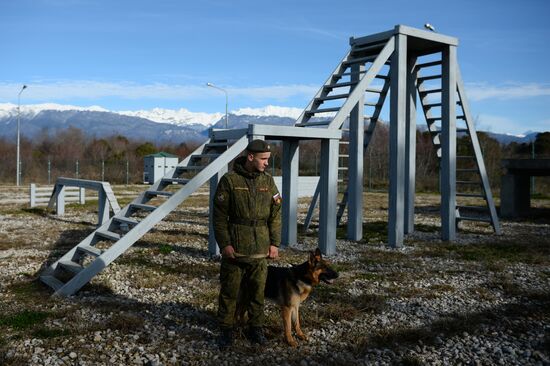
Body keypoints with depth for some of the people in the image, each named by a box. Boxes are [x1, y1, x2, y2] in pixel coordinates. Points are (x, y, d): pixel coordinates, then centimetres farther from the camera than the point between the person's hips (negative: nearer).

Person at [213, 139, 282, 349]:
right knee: (229, 291, 5)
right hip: (234, 248, -3)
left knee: (257, 291, 10)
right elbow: (219, 216, -6)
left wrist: (274, 243, 3)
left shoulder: (268, 181, 6)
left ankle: (255, 328, 24)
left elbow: (275, 215, 8)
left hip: (260, 250, 3)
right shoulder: (229, 180, -6)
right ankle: (227, 330, 18)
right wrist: (224, 244, -11)